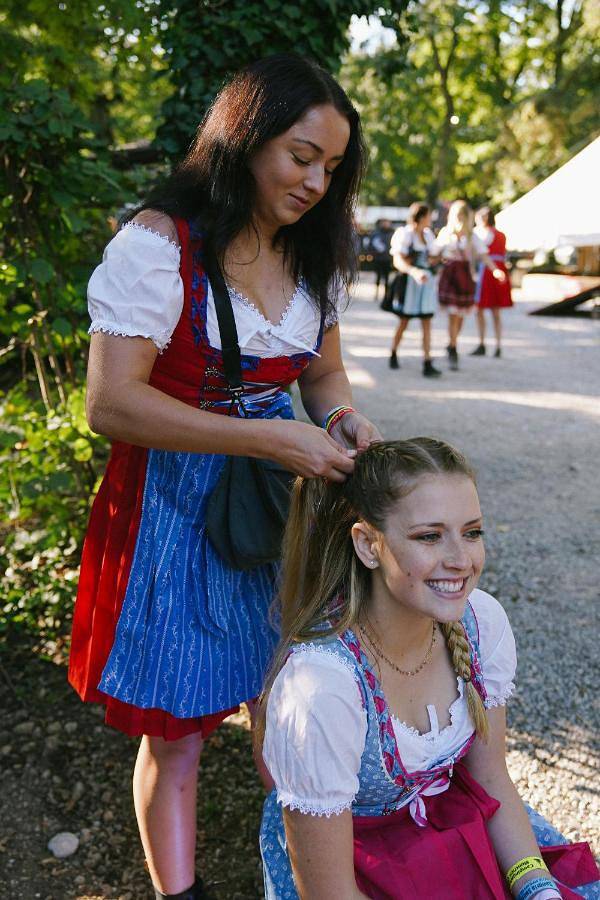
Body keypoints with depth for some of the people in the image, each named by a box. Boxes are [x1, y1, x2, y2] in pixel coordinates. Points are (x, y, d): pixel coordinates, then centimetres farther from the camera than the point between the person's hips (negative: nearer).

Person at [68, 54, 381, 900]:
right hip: (177, 504, -5)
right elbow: (111, 402, -22)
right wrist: (271, 437, -26)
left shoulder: (314, 255, 6)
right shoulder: (158, 242, -16)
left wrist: (343, 416, -7)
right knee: (177, 727, 6)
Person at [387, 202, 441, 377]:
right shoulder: (405, 234, -11)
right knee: (404, 322, 7)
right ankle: (393, 355, 29)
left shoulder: (428, 234, 11)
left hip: (427, 281, 5)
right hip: (410, 282, -5)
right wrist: (414, 271, -39)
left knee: (427, 323, -2)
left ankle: (427, 363, -4)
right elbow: (397, 261, -24)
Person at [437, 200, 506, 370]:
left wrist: (494, 269, -22)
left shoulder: (472, 236, 1)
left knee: (461, 315, 9)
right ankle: (453, 351, 0)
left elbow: (483, 255, -7)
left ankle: (452, 345, 30)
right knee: (453, 314, -8)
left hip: (465, 276, 1)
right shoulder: (445, 232, 3)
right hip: (449, 275, -1)